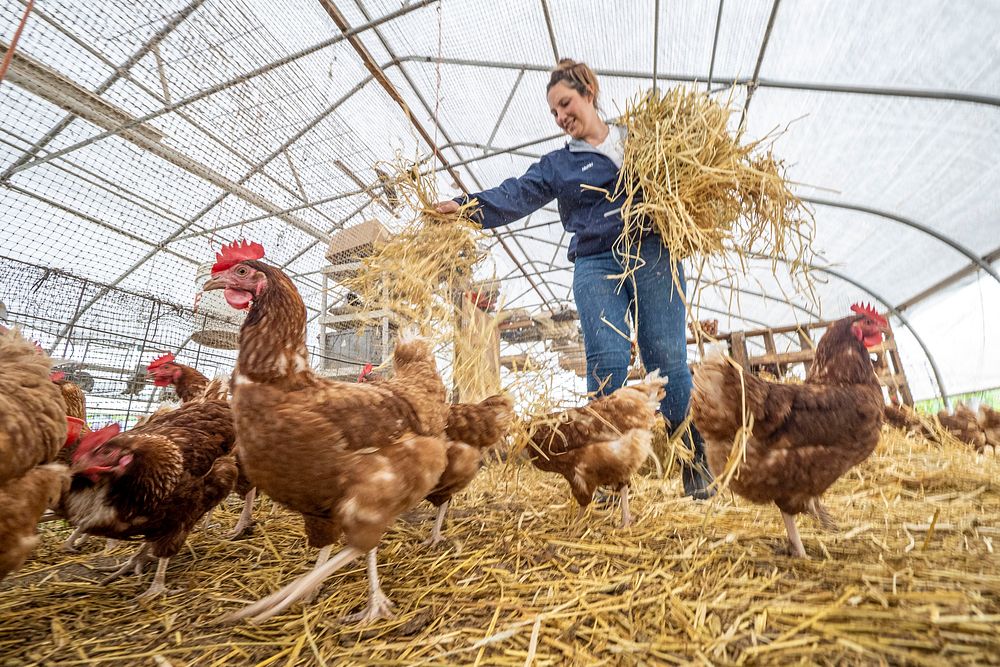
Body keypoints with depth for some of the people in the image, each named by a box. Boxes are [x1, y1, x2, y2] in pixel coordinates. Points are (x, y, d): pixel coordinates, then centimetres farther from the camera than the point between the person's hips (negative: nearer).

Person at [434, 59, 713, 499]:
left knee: (667, 359, -7)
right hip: (596, 266, 0)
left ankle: (695, 463, 8)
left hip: (652, 256, 0)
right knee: (607, 363, -15)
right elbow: (516, 195, 1)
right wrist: (466, 206, -14)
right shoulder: (558, 165, 17)